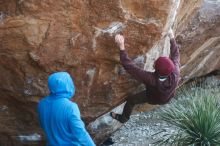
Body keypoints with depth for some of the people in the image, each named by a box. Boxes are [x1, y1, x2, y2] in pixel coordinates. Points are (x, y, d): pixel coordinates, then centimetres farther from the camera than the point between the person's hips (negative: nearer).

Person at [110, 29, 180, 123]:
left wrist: (121, 47, -50)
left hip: (153, 99, -3)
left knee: (130, 100, 21)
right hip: (167, 98, 3)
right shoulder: (175, 74, -42)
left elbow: (129, 66, -49)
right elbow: (175, 55, -23)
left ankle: (123, 118, 48)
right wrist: (172, 38, -12)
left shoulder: (151, 79, -50)